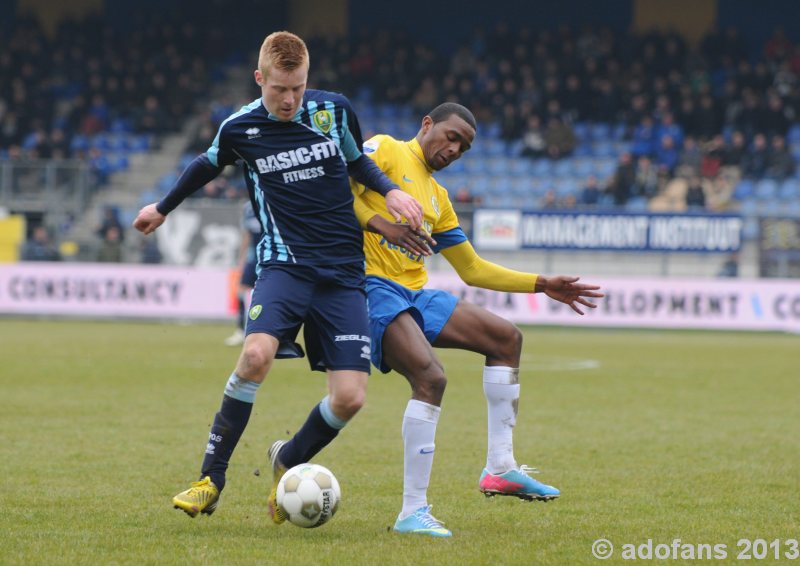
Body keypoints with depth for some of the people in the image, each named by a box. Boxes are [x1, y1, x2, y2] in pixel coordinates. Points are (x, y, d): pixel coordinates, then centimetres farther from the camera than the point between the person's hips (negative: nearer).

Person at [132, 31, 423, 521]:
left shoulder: (335, 111, 3)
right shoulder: (240, 129, 1)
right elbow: (206, 167, 22)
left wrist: (391, 191, 2)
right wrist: (163, 208, 36)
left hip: (344, 272, 2)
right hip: (285, 262, -2)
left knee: (350, 397, -11)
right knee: (256, 354, -31)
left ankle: (289, 461, 20)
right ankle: (212, 479, -18)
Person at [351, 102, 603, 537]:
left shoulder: (437, 198, 23)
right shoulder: (385, 151, 0)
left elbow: (473, 270, 28)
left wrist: (542, 285, 23)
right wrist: (380, 223, -28)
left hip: (414, 294, 10)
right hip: (373, 287, -10)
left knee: (506, 338, 11)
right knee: (431, 377, -27)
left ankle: (500, 467, 9)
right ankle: (413, 511, -24)